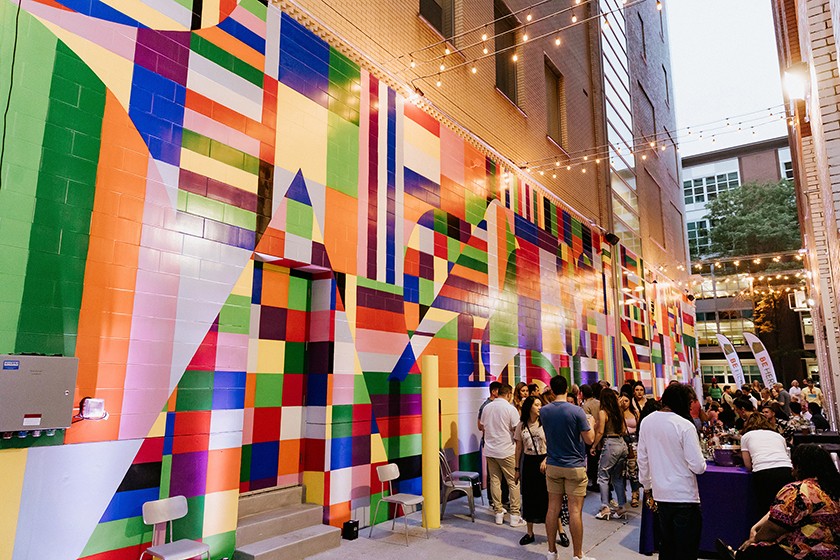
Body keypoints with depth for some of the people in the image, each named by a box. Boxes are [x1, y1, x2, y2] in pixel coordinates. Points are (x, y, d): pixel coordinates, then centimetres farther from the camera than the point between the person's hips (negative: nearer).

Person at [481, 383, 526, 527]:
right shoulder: (510, 408, -11)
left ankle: (498, 513, 15)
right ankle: (514, 516, 6)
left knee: (495, 481, 10)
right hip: (506, 451, -5)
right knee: (513, 483, 4)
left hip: (490, 450, 5)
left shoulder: (487, 407, 6)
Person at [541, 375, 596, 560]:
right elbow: (589, 439, -10)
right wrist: (591, 423, 9)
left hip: (552, 466, 4)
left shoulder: (544, 411, -2)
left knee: (553, 508, 10)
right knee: (575, 511, 3)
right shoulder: (576, 411, -15)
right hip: (575, 467, -4)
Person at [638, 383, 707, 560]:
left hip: (660, 494, 5)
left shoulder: (646, 422, -1)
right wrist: (702, 464, 5)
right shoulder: (685, 426, -18)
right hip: (684, 495, -5)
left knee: (666, 545, 21)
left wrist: (647, 484, 20)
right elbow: (698, 467, -17)